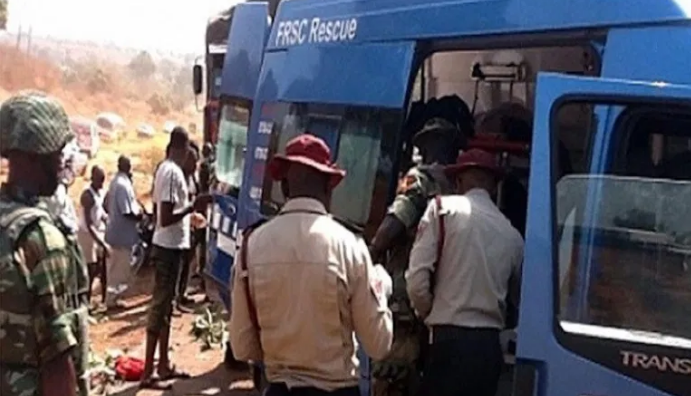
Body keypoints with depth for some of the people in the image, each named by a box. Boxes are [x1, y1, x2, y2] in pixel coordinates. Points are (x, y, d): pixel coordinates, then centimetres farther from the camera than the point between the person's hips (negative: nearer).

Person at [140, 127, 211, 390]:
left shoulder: (165, 169, 11)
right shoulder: (173, 172, -19)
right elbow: (165, 218, -24)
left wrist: (189, 217, 28)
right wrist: (193, 207, -24)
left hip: (170, 246, 10)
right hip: (169, 247, -10)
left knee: (166, 307, 15)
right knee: (159, 307, -5)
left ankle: (164, 365, 24)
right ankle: (148, 373, 0)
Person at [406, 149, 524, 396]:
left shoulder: (443, 208, -2)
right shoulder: (513, 235, 10)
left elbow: (417, 277, -7)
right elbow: (518, 298, 18)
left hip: (450, 341, -5)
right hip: (490, 347, 5)